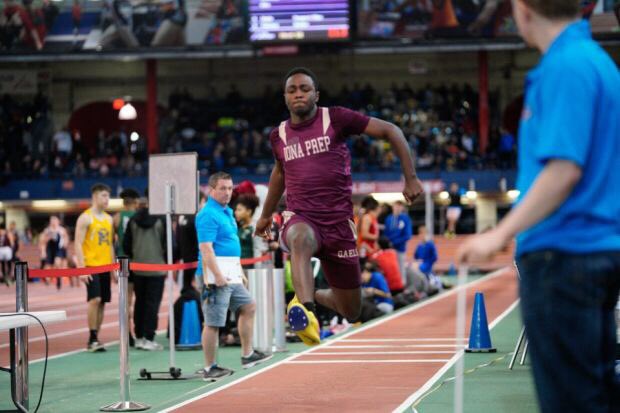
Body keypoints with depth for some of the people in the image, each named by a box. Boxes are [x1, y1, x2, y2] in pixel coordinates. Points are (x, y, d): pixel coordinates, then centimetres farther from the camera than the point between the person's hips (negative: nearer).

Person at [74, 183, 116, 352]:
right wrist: (81, 268, -17)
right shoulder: (85, 218, -6)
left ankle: (95, 339, 11)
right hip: (91, 266, -7)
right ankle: (92, 338, -11)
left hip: (105, 267, 7)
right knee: (95, 299, -16)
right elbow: (78, 244, -10)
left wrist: (113, 268, 15)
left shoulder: (109, 219, 15)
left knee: (102, 302, 5)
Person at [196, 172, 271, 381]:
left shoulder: (227, 212, 17)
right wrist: (218, 275, -26)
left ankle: (247, 355, 24)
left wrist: (239, 270, 23)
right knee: (213, 322, -5)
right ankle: (209, 368, 0)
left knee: (248, 307, 17)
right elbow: (206, 248, -22)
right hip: (216, 274, -10)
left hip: (231, 275, 10)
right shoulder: (208, 214, -14)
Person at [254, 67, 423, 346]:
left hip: (338, 222, 0)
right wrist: (266, 214, 38)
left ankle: (310, 296, 40)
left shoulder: (335, 119, -3)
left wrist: (410, 178, -7)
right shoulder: (279, 136, 9)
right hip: (300, 218, 0)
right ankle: (305, 311, -58)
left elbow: (390, 131, 0)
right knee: (301, 239, -42)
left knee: (350, 312, 8)